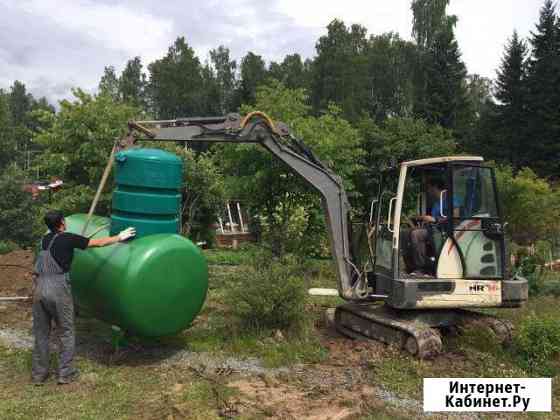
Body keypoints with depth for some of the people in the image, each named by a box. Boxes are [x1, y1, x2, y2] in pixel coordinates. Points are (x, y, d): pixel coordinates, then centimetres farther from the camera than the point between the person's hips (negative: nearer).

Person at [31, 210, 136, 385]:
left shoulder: (46, 239, 15)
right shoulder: (69, 238, -3)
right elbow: (99, 243, 4)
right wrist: (119, 237, 17)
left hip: (40, 288, 6)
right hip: (58, 289, -5)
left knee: (41, 333, 16)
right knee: (66, 333, 10)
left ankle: (38, 374, 23)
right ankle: (65, 373, 14)